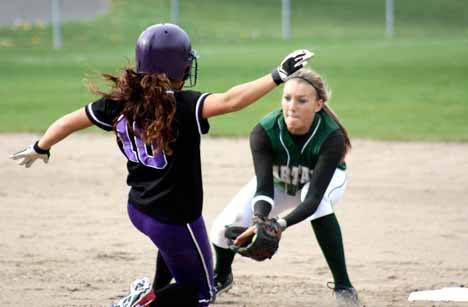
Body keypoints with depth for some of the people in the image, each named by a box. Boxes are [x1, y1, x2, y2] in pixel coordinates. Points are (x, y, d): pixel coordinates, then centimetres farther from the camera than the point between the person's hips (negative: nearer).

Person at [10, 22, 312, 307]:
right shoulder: (181, 106, -25)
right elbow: (229, 100, -40)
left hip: (138, 210, 7)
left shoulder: (121, 101, -6)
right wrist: (278, 76, -38)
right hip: (176, 219, -7)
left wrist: (40, 149, 23)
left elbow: (69, 121, 5)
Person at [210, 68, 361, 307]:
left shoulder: (331, 138, -39)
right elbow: (264, 188, -35)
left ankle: (343, 287, -32)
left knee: (320, 202, -39)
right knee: (226, 225, -14)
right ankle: (221, 277, 22)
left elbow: (313, 196, -43)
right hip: (277, 181, 3)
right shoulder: (264, 132, -34)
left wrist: (281, 224, -60)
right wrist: (260, 220, -56)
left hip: (325, 179, -3)